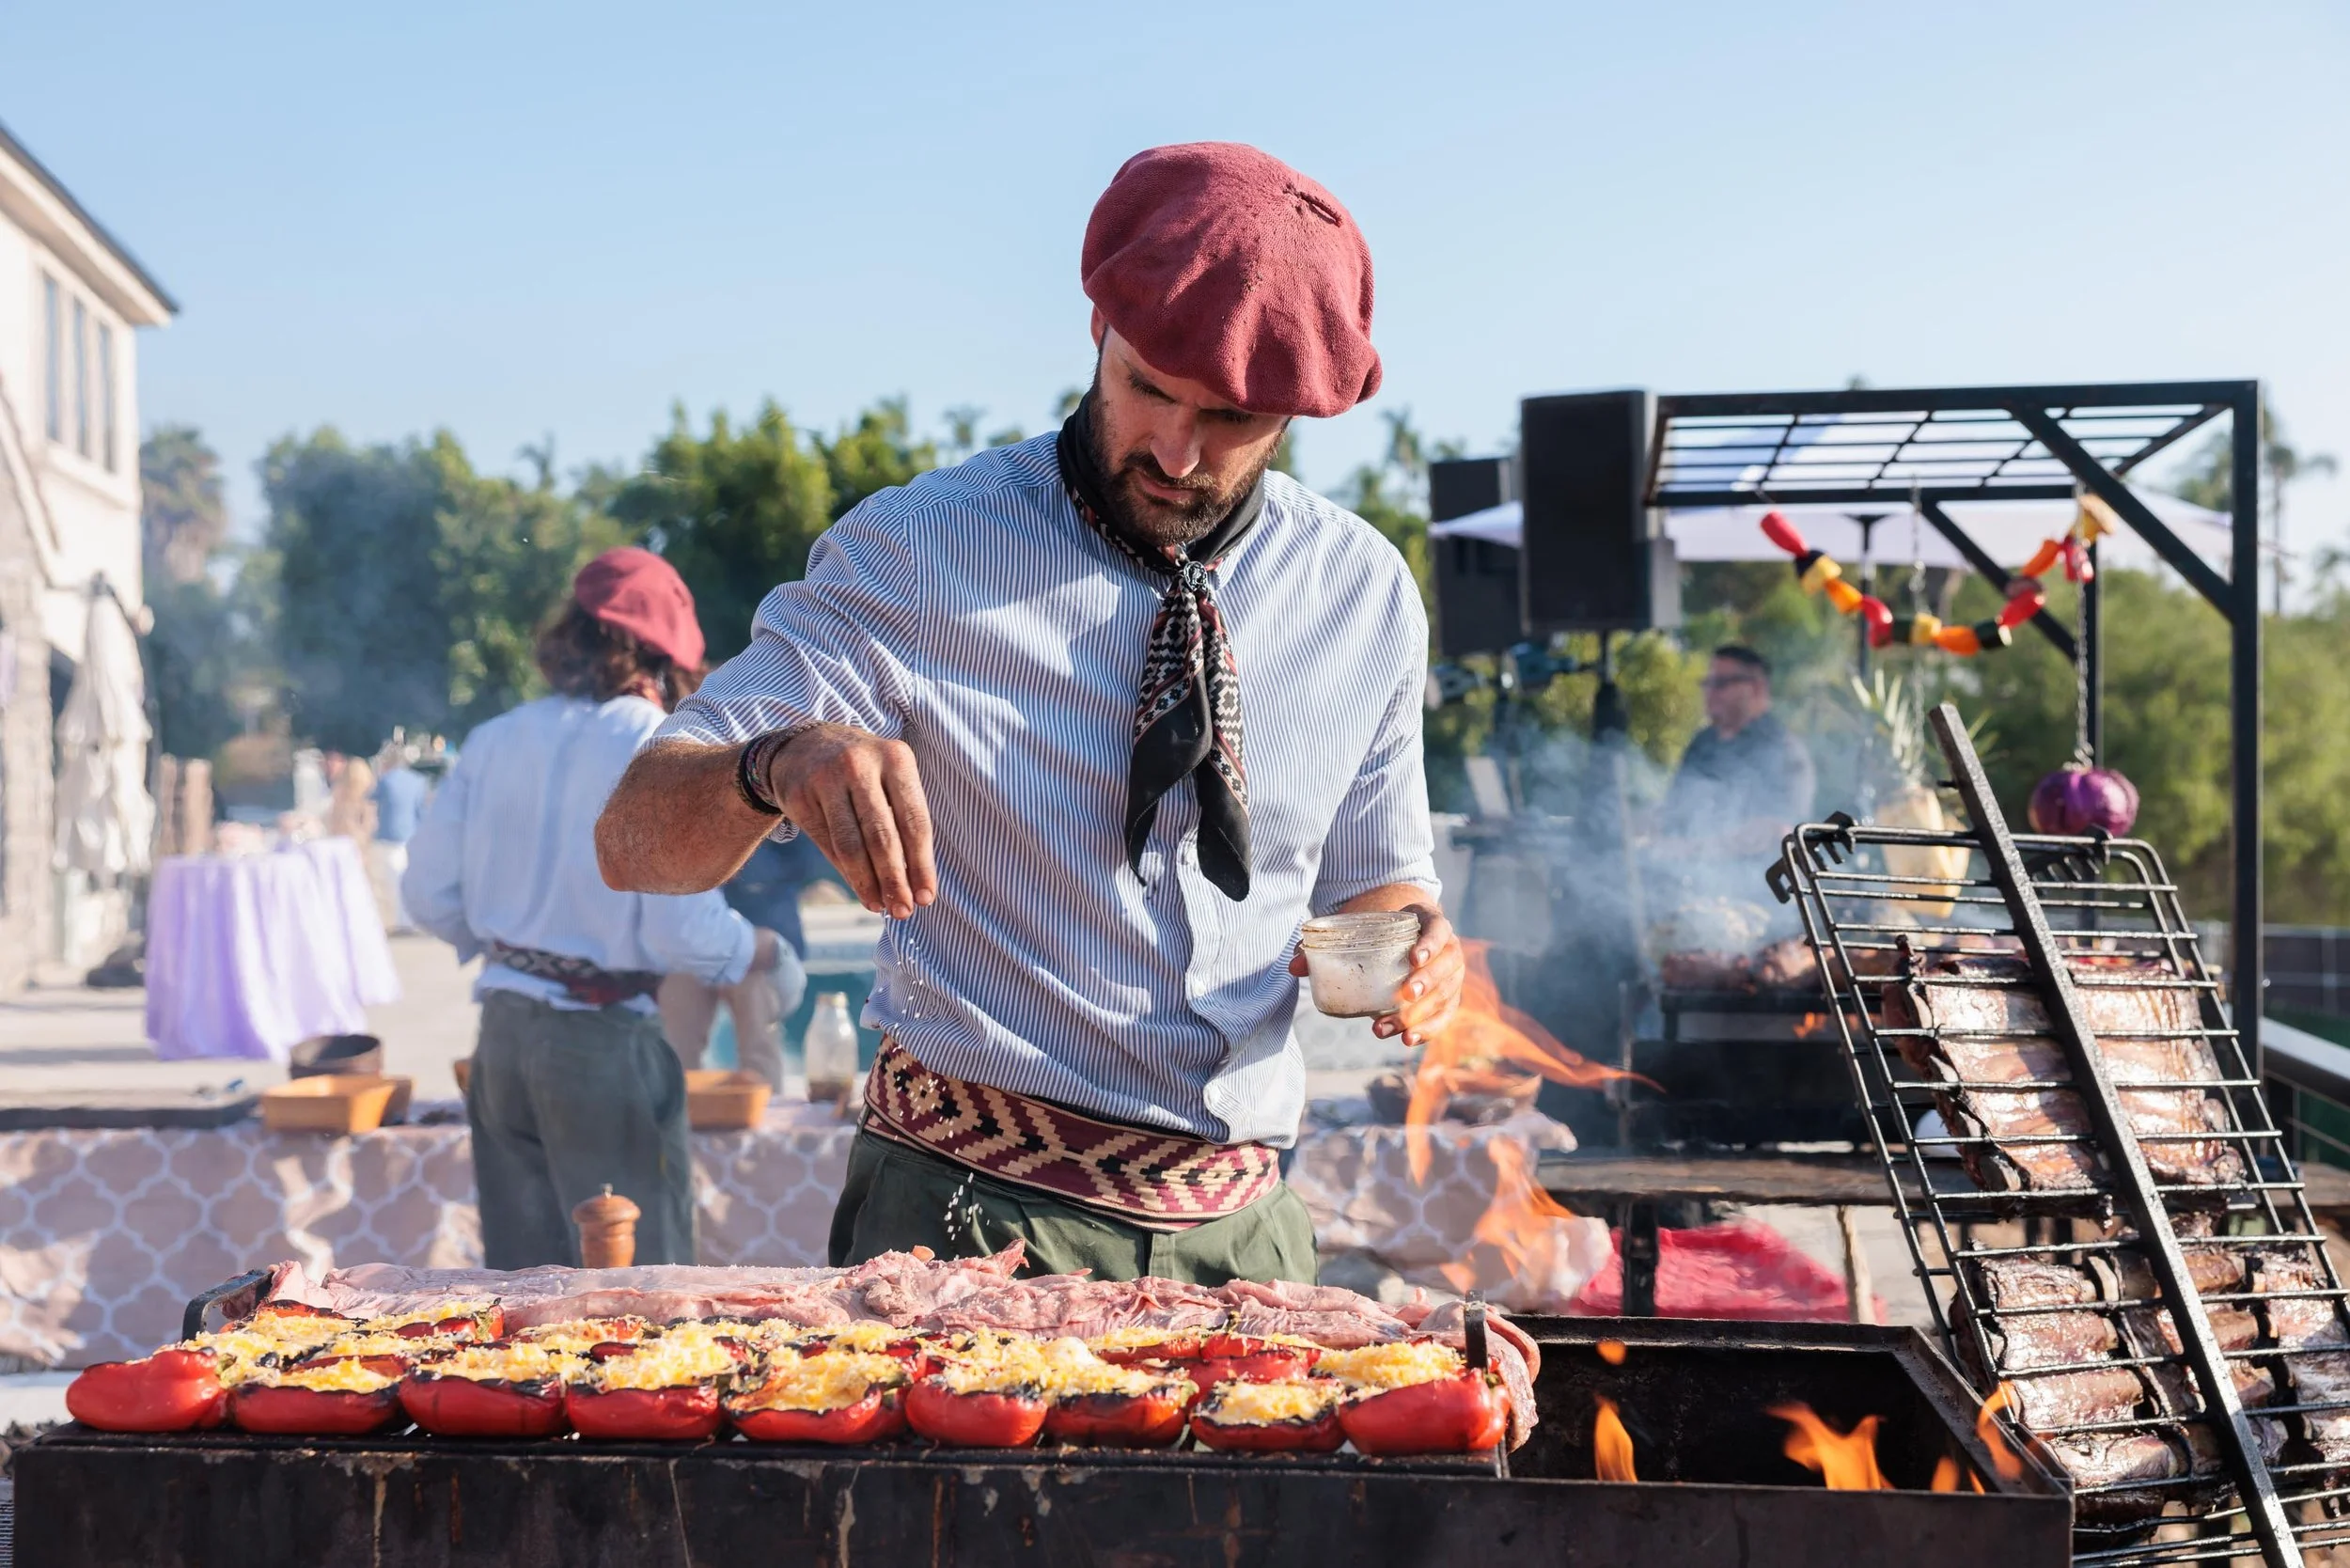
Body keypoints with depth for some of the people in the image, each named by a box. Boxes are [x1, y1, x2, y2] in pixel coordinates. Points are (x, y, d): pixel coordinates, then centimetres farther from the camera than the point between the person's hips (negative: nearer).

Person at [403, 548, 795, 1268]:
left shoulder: (495, 741, 5)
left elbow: (429, 890, 6)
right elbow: (684, 931, -17)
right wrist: (768, 953, 3)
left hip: (503, 1031, 6)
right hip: (605, 1043, -6)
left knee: (521, 1268, 15)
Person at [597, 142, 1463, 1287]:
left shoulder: (1366, 593, 5)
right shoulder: (918, 555, -6)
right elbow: (633, 840, -11)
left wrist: (1411, 939, -6)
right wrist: (778, 761, -33)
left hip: (1241, 1229, 3)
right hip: (970, 1217, -3)